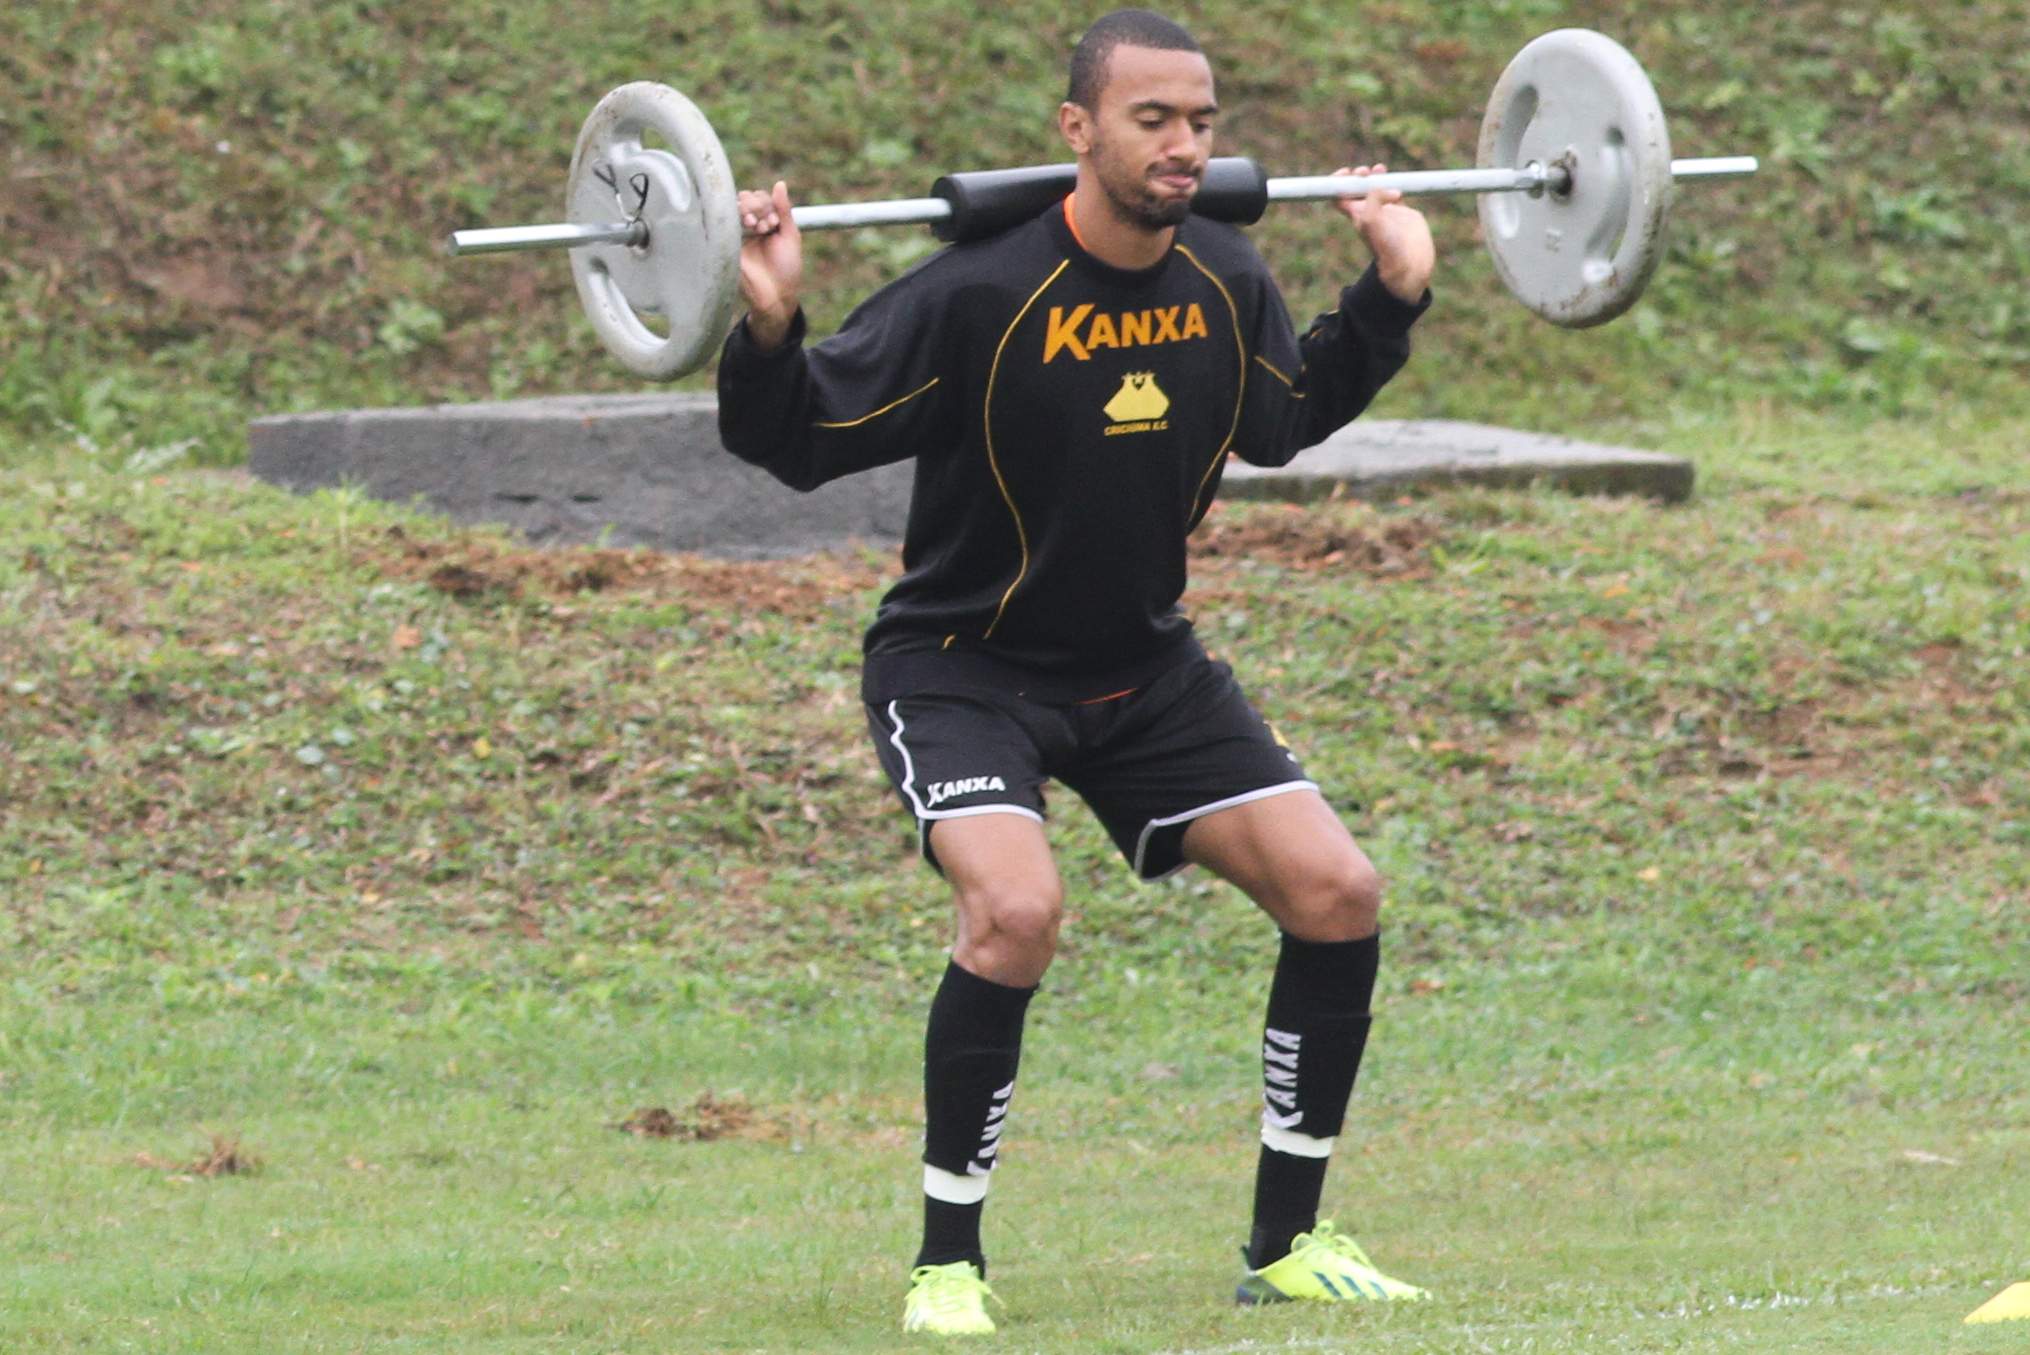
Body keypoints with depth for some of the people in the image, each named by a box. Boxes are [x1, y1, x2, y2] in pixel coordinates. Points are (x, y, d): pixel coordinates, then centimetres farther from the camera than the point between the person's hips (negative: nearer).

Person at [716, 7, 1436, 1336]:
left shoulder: (1226, 281, -5)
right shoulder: (981, 293, -23)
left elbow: (1286, 417, 15)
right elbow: (803, 444, -19)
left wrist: (1393, 295, 8)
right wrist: (771, 326, -37)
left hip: (1145, 666, 6)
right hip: (965, 666, -6)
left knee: (1335, 890, -5)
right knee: (1019, 907, -30)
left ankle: (1286, 1245, 9)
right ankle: (948, 1262, -14)